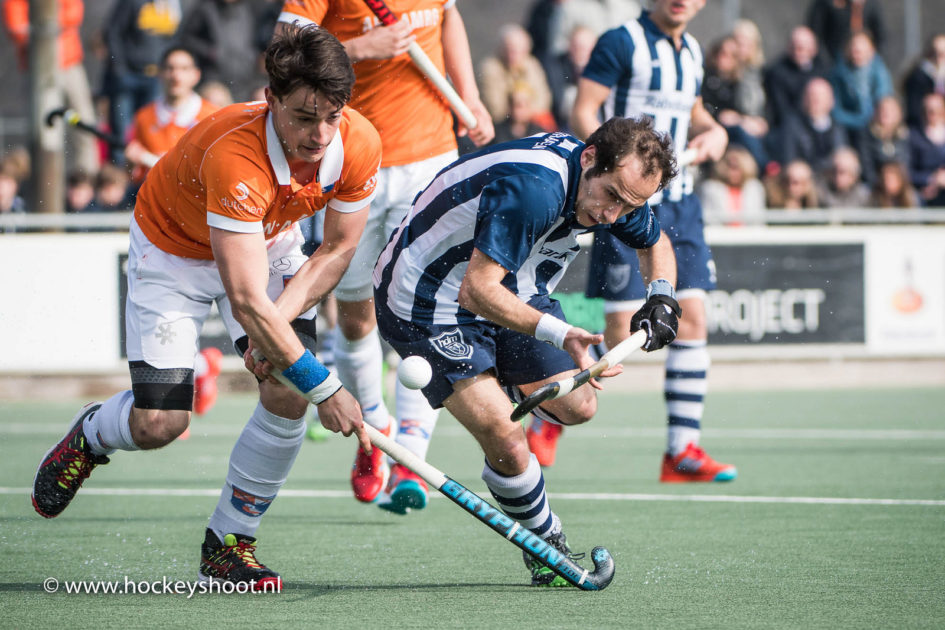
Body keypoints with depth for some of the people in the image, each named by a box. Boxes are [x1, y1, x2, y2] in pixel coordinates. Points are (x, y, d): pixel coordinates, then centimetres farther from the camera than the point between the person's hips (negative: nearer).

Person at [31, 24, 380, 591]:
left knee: (287, 394, -16)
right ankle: (91, 435, 27)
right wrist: (325, 387, -39)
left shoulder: (360, 144, -25)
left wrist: (278, 321, -18)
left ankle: (229, 542, 5)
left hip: (270, 242, 4)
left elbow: (338, 248, -7)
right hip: (173, 247, -4)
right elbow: (246, 300, -42)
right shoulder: (234, 157, -42)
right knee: (160, 423, -12)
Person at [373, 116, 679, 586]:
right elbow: (476, 291, -39)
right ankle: (548, 543, 8)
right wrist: (558, 333, -46)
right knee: (508, 448, -16)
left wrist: (661, 296, -7)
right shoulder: (533, 188, -37)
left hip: (514, 289, 8)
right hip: (427, 304, -8)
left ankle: (494, 392, 34)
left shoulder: (614, 184, -9)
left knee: (577, 407, 7)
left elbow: (654, 243, 13)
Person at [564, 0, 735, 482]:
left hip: (678, 202, 7)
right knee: (621, 332, -9)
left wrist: (713, 131, 10)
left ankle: (683, 450, 5)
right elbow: (582, 113, -13)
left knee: (692, 319, 0)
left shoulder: (692, 52, 13)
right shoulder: (621, 43, -9)